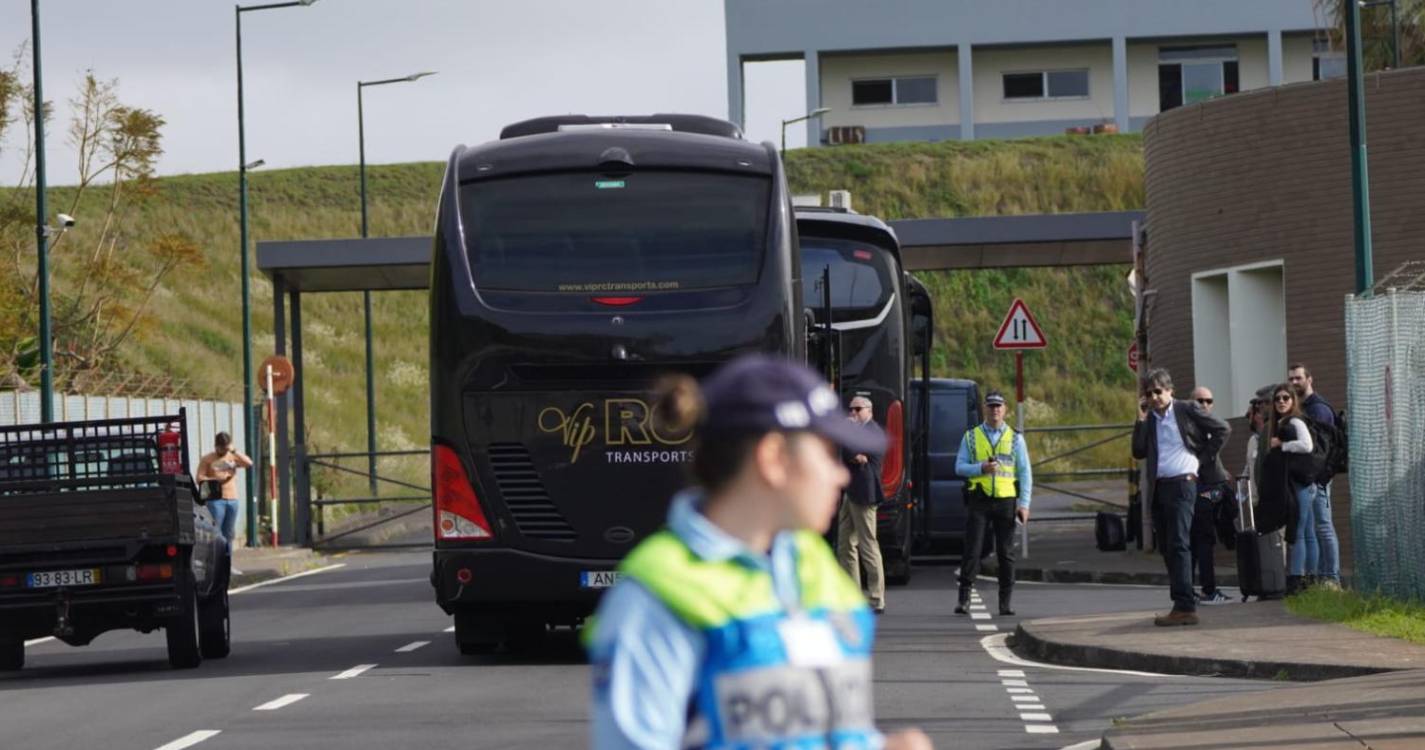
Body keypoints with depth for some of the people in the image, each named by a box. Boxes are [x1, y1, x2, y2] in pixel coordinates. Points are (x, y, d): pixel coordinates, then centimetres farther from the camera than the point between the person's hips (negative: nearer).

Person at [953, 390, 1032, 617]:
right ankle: (964, 599, -3)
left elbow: (1025, 472, 5)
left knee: (1006, 553, 2)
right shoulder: (971, 437, 8)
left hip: (1006, 499, 0)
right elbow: (959, 466, 5)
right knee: (972, 550, -5)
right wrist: (981, 468, -14)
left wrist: (1024, 503, -4)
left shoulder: (1015, 438, 8)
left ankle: (1006, 602, 7)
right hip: (979, 499, 0)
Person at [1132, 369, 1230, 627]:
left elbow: (1222, 430, 1)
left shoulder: (1187, 410, 0)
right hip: (1159, 487, 7)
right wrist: (1141, 420, 2)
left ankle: (1185, 607, -19)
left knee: (1178, 544, -14)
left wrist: (1202, 458, -1)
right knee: (1168, 547, 8)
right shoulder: (1150, 419, 15)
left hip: (1182, 483, -7)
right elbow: (1139, 452, 8)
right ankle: (1183, 605, 14)